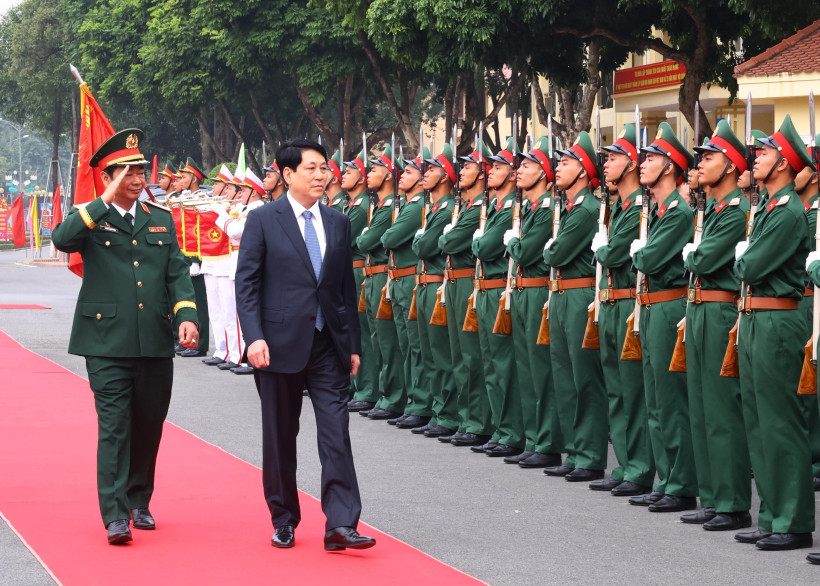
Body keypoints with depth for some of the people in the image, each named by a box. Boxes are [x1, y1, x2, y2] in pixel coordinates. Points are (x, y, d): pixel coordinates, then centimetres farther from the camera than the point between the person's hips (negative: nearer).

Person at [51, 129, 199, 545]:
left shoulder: (161, 220, 14)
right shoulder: (91, 219, 2)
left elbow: (177, 272, 9)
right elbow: (61, 240, -19)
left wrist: (186, 314, -7)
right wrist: (105, 201, -19)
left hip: (156, 342, 4)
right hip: (108, 342, -4)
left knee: (149, 427, 11)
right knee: (114, 427, -8)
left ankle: (139, 502, 27)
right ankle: (115, 515, -8)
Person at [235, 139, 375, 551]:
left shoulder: (338, 223, 10)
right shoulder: (263, 220, -2)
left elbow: (347, 286, 14)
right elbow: (246, 283, -5)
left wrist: (353, 344, 10)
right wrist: (255, 338, -16)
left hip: (328, 345, 3)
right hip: (281, 344, -3)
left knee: (336, 434, -6)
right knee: (280, 438, 7)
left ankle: (340, 525, -8)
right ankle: (283, 521, 21)